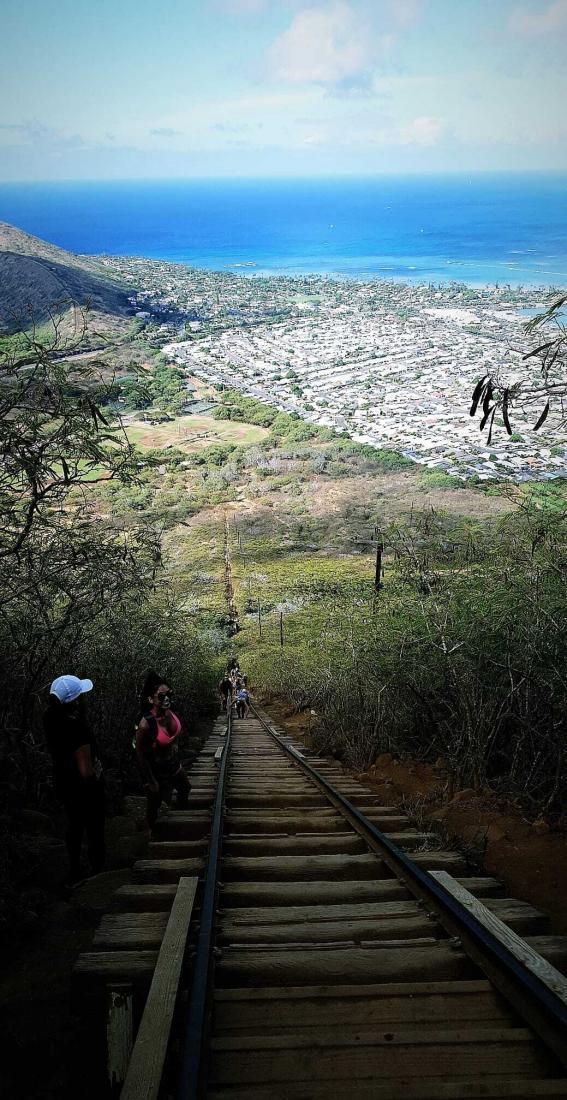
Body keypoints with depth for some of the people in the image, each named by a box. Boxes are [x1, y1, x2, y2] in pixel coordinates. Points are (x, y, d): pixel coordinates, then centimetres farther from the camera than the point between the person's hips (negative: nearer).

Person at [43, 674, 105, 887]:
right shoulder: (76, 727, -32)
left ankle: (74, 876, 39)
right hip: (85, 789, -8)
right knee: (95, 833, 11)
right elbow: (86, 770, -29)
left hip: (64, 786, 8)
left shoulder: (52, 719, -10)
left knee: (74, 827, 25)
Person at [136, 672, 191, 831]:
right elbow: (141, 755, -23)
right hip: (157, 771, -7)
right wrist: (151, 781, -16)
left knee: (185, 789, 29)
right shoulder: (146, 724, -35)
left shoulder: (169, 712, -16)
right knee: (155, 804, 16)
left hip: (173, 764, 7)